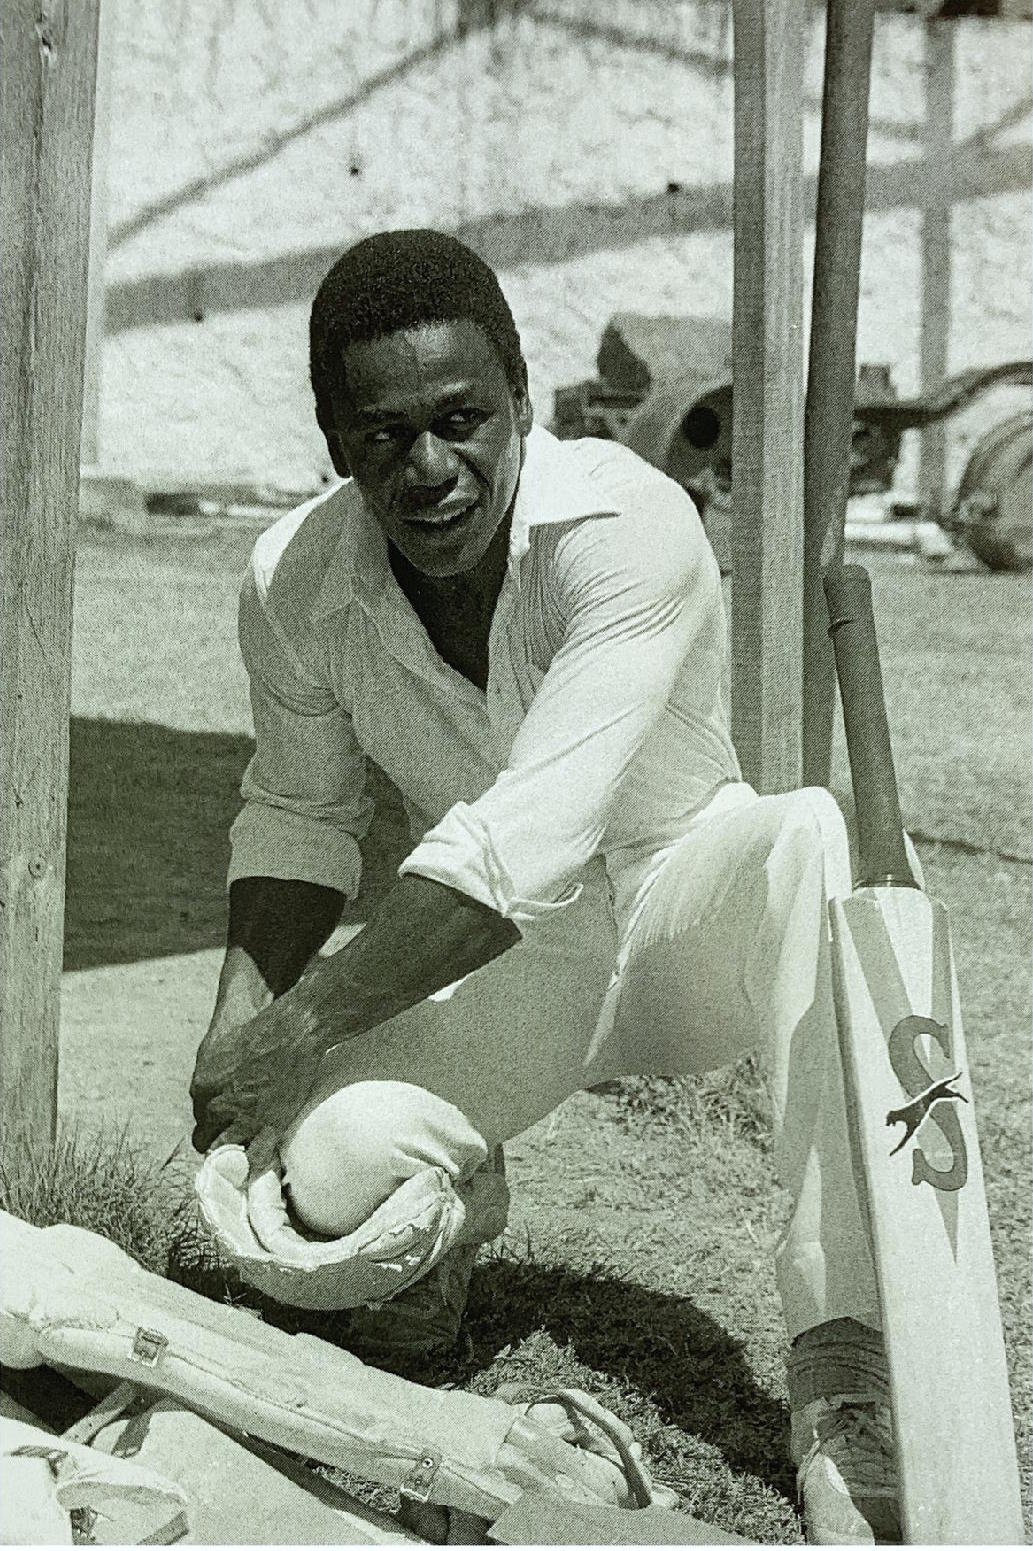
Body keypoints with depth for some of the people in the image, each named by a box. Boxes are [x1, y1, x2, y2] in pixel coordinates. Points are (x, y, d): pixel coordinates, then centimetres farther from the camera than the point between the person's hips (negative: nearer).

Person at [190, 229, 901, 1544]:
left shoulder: (629, 527, -27)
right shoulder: (295, 585, -12)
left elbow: (525, 842, -33)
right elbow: (296, 815, 6)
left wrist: (305, 1026, -30)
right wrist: (237, 1025, -10)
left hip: (684, 902, -2)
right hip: (501, 952, 3)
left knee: (823, 838, -38)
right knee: (331, 1167, -28)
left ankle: (841, 1359, -35)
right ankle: (450, 1191, 14)